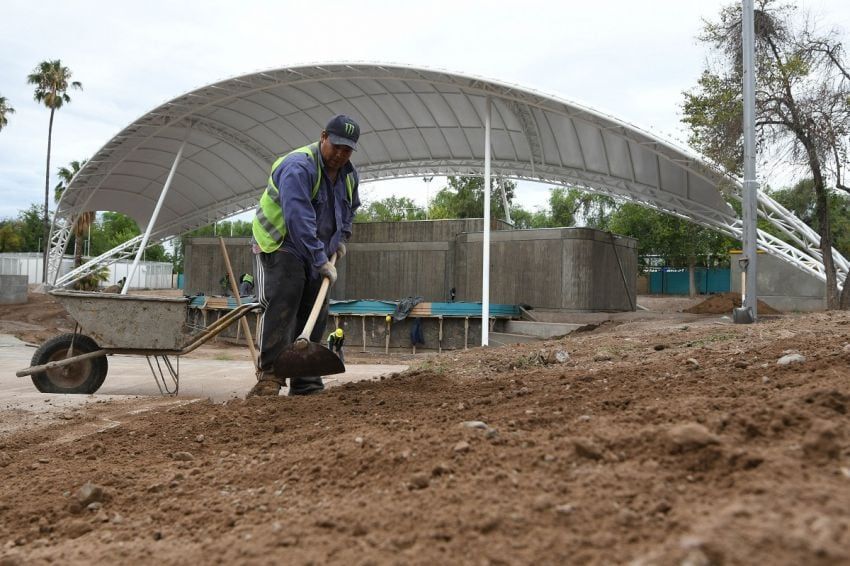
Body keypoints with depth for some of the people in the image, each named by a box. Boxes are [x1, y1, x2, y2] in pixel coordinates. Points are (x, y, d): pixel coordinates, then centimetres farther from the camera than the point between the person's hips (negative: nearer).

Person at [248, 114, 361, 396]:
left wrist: (342, 237, 12)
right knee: (280, 309, -18)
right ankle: (269, 378, -17)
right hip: (279, 247, -8)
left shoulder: (349, 175, 5)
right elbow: (299, 219, -32)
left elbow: (350, 208, 27)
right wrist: (321, 261, -33)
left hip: (315, 253, 8)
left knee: (314, 317, 6)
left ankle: (306, 383, 12)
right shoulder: (298, 167, -23)